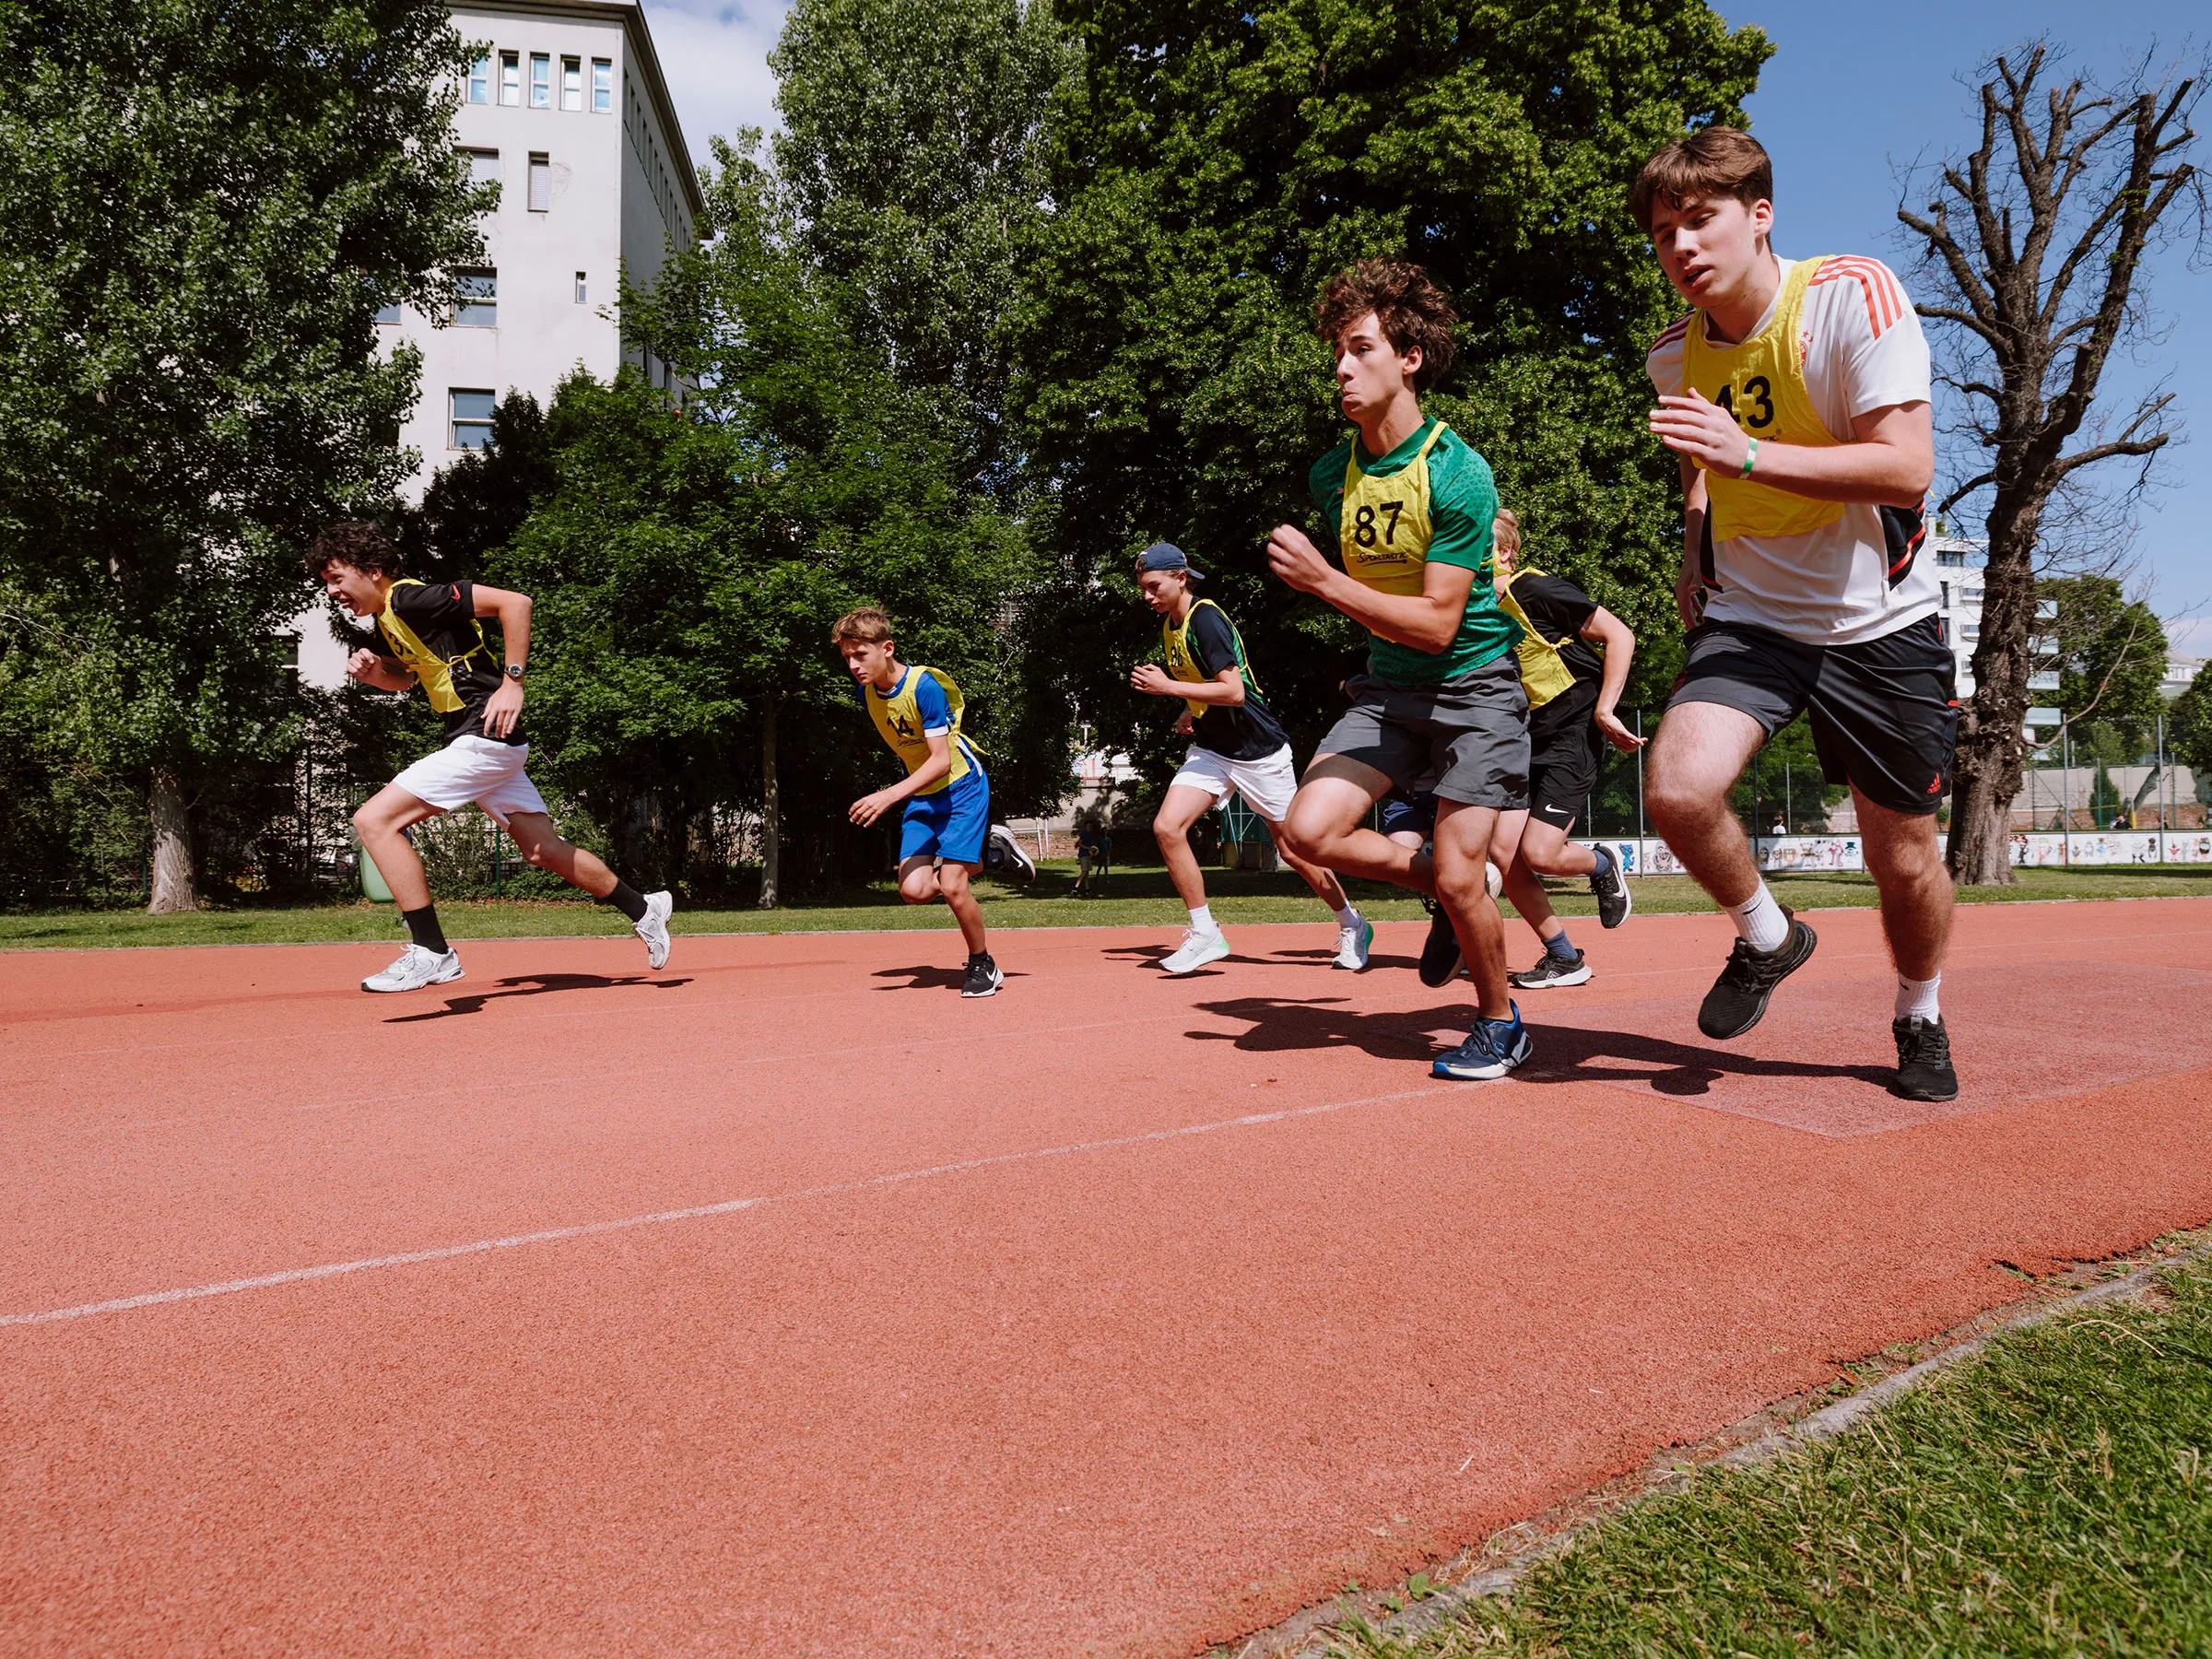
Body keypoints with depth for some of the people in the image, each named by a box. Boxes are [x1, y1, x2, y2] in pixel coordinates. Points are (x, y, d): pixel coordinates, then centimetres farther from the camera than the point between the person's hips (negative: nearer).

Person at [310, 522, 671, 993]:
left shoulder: (412, 598, -15)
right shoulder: (385, 621, 14)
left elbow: (514, 602, -22)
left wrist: (512, 682, -21)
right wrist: (372, 671, 8)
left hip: (485, 736, -10)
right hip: (480, 743, 10)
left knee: (374, 819, -14)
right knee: (544, 849, 15)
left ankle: (431, 953, -10)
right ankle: (643, 908, 29)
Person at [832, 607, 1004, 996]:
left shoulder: (925, 686, -23)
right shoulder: (867, 693, -2)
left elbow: (941, 760, -27)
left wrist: (890, 796, -35)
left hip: (962, 786, -6)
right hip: (920, 795, 6)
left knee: (951, 885, -14)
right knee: (914, 889, -9)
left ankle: (983, 965, 9)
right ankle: (972, 860, 21)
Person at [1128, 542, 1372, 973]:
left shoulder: (1205, 618, -18)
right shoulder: (1169, 625, 8)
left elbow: (1234, 692, -27)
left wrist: (1168, 687, -24)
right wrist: (1192, 711, 7)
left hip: (1259, 750, -7)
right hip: (1211, 749, 8)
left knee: (1293, 850, 2)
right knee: (1167, 827, -13)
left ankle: (1352, 925, 25)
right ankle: (1205, 933, -3)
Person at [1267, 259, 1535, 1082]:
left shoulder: (1459, 473, -19)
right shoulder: (1331, 474, 0)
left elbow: (1437, 623, -23)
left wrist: (1322, 581, -28)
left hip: (1475, 682, -5)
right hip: (1388, 684, 6)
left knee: (1458, 878, -8)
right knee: (1309, 830, -12)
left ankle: (1501, 1024, 20)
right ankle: (1452, 889, 14)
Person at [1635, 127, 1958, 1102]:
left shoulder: (1854, 293, -14)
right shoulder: (1674, 354, 1)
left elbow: (1907, 470, -22)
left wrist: (1747, 454, -31)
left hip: (1877, 620, -2)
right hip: (1748, 616, 3)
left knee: (1904, 860, 4)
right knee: (1679, 790, -23)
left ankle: (1920, 1020, 35)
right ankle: (1767, 938, 7)